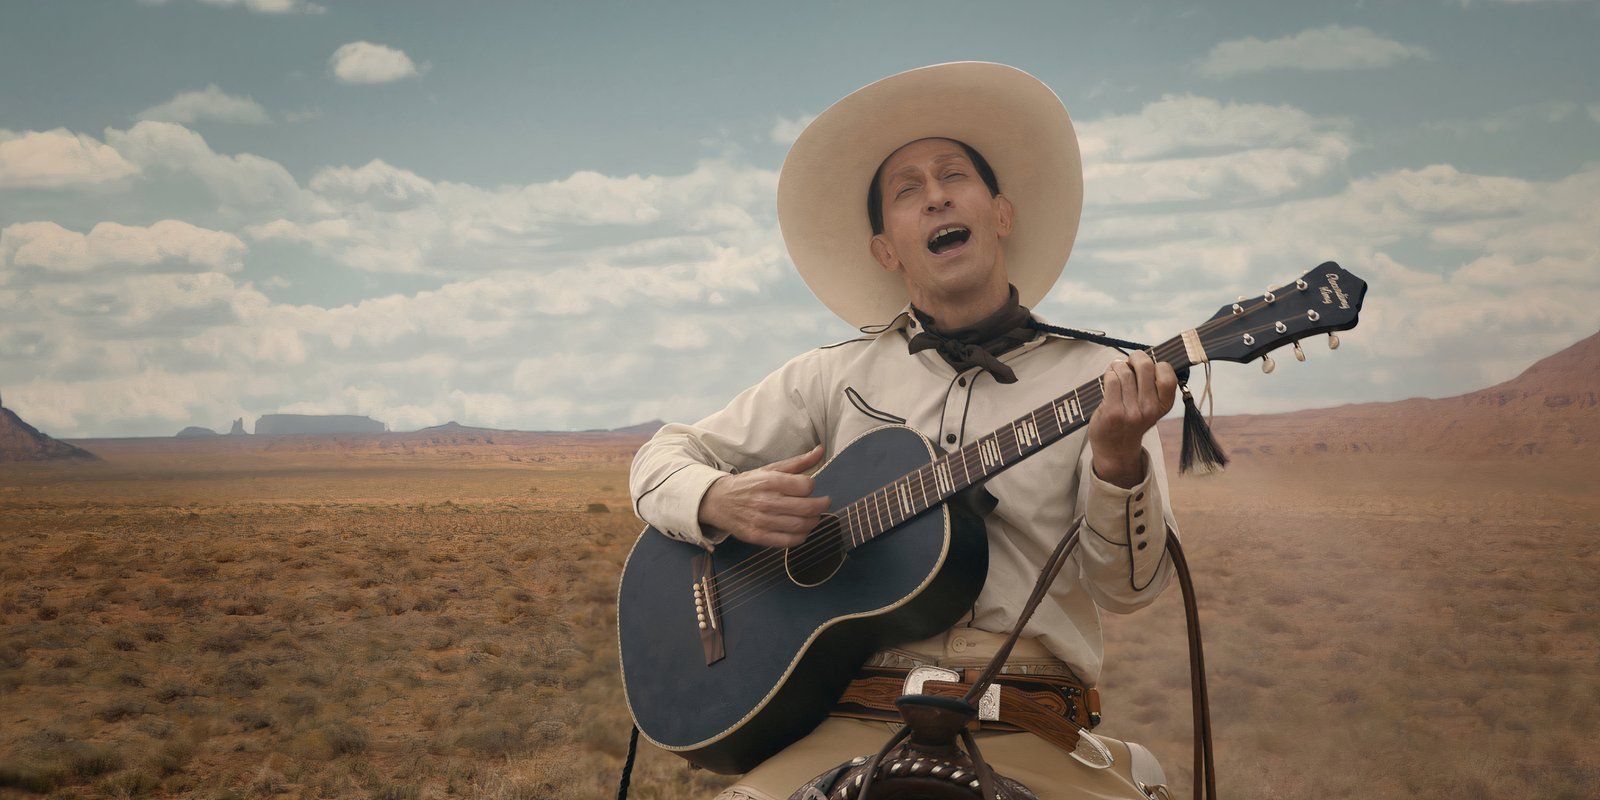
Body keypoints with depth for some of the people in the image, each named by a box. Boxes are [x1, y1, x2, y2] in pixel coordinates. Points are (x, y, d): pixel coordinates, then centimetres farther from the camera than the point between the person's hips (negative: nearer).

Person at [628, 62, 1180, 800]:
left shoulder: (1097, 378, 7)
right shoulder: (836, 376, 11)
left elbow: (1128, 587, -1)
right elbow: (661, 460, 15)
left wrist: (1118, 461, -20)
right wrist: (720, 503, -7)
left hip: (1029, 737, 0)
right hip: (851, 725, 0)